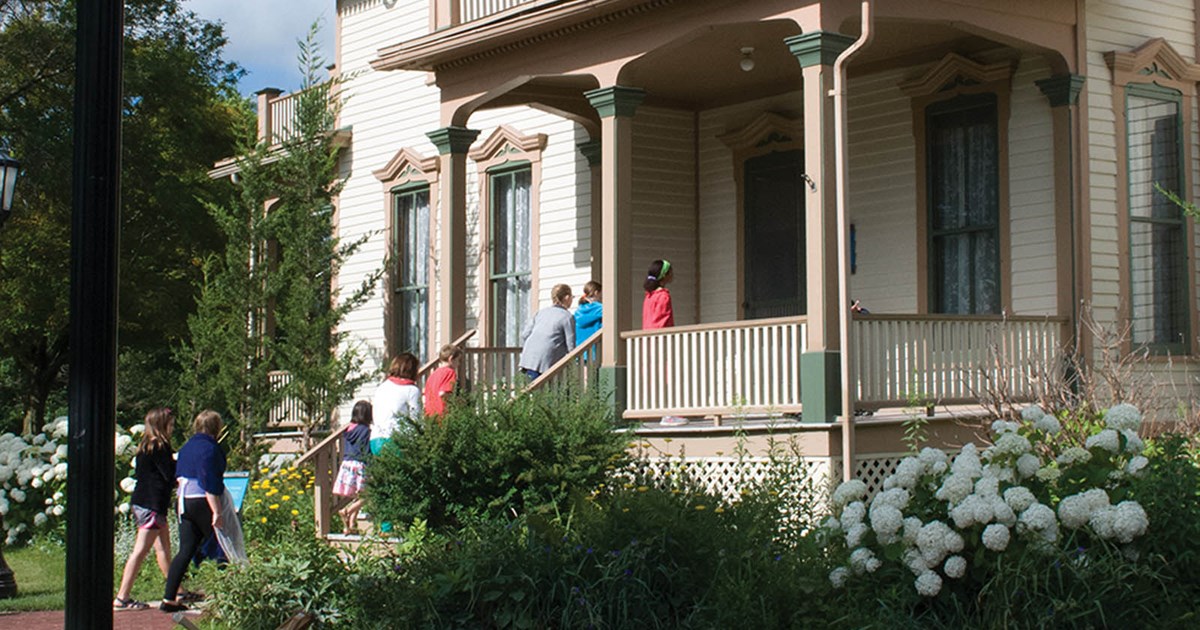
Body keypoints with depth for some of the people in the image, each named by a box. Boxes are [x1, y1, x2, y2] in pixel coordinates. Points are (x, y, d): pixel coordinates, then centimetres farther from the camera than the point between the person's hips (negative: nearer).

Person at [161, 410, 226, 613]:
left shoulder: (186, 447, 14)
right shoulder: (210, 448, -12)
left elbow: (179, 476, 20)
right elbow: (210, 483, -18)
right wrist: (217, 512, -19)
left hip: (184, 502, 8)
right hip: (203, 502, -8)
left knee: (186, 550, 6)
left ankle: (169, 598, 1)